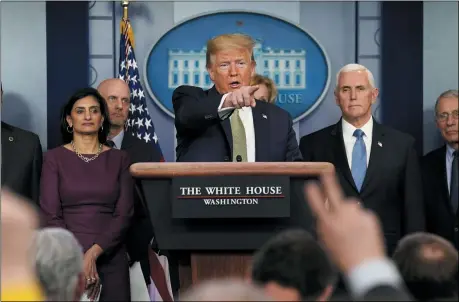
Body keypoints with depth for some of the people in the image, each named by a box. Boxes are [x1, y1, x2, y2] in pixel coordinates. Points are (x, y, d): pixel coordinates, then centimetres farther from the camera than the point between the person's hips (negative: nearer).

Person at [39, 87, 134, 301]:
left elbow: (124, 214, 0)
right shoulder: (54, 158, 2)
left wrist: (93, 253, -12)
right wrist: (79, 260, -13)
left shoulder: (119, 160, 7)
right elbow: (51, 215, -3)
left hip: (110, 258, 1)